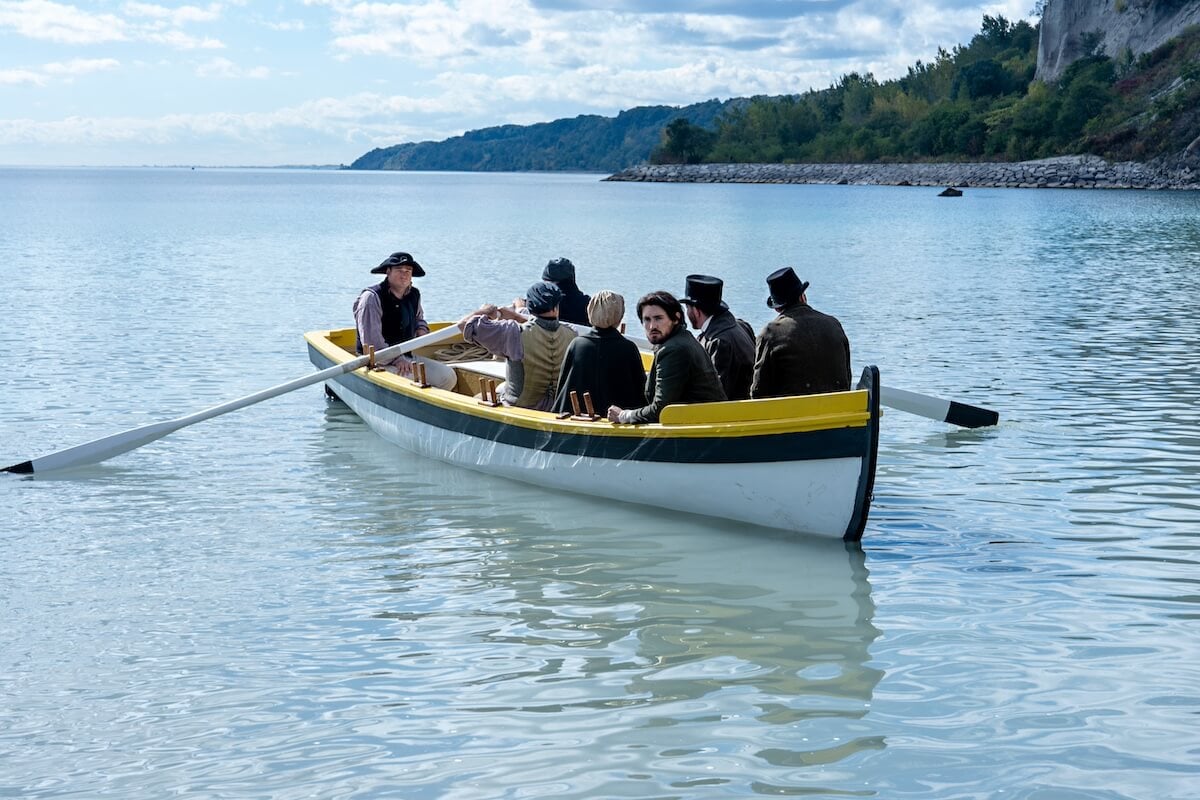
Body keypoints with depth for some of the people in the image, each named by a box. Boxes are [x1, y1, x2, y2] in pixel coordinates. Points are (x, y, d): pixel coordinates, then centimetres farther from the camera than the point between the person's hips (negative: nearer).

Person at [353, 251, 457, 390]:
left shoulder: (414, 295, 12)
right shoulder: (372, 297, -12)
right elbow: (371, 339, -20)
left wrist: (421, 329, 10)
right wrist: (396, 360, -24)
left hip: (407, 357, 8)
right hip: (381, 362, -8)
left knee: (448, 377, -7)